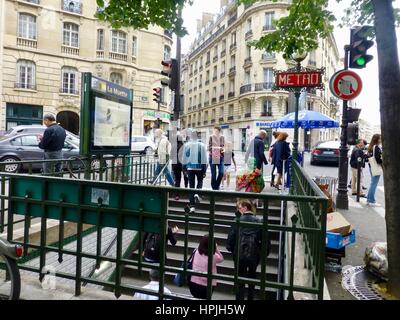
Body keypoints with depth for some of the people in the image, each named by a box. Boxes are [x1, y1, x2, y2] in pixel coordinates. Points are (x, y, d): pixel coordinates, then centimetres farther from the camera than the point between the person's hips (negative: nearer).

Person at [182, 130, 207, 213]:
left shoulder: (186, 145, -2)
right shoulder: (201, 145, -5)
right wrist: (204, 170, 2)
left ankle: (192, 206, 5)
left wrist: (184, 169, 15)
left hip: (190, 167, 1)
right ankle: (197, 194, -5)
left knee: (191, 185, 6)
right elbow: (204, 159, -4)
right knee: (200, 181, 24)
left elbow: (184, 158, 4)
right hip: (199, 167, -1)